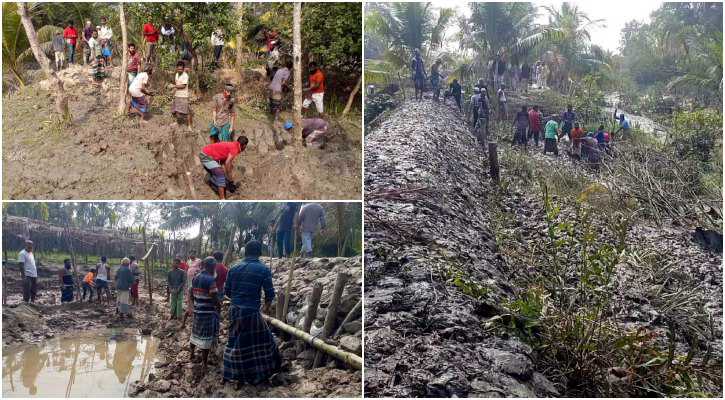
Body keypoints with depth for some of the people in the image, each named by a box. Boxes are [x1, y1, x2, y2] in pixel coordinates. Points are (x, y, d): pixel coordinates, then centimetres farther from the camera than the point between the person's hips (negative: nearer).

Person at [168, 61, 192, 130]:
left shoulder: (185, 75, -15)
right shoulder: (176, 74, 9)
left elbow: (183, 86, -21)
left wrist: (173, 86, -20)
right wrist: (171, 85, 5)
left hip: (183, 96, -7)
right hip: (176, 95, 7)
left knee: (186, 111, -6)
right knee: (174, 110, 13)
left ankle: (189, 125, 1)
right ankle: (176, 121, 33)